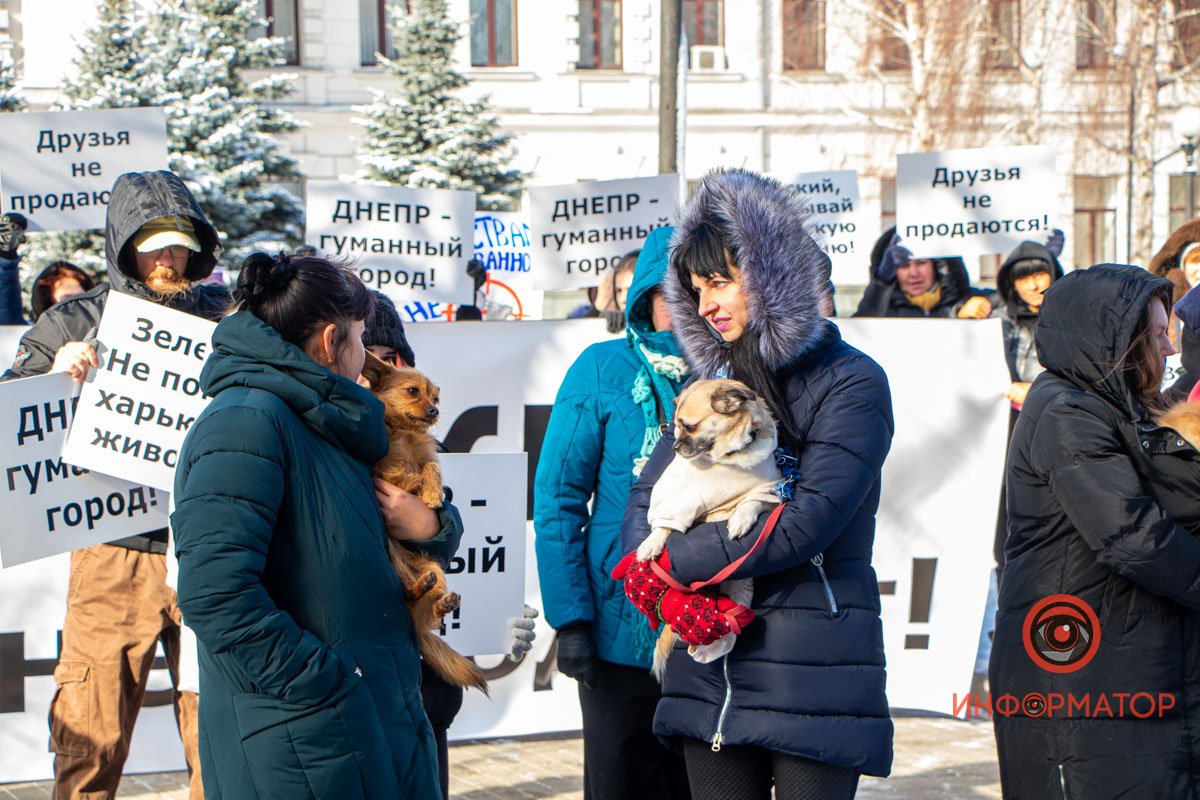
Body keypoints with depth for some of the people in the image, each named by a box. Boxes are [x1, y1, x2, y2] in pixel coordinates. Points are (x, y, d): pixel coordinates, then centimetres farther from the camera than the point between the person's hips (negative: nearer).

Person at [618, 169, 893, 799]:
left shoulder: (849, 382, -4)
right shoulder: (711, 380, 16)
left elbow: (806, 522, -15)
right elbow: (647, 497, 9)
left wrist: (671, 564, -12)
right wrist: (672, 595, -11)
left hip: (813, 670, -5)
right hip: (708, 667, 5)